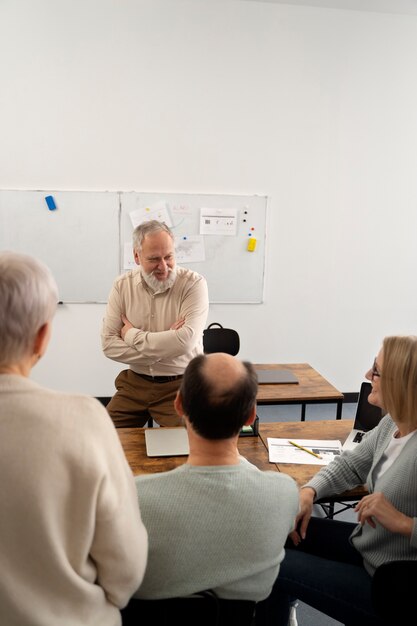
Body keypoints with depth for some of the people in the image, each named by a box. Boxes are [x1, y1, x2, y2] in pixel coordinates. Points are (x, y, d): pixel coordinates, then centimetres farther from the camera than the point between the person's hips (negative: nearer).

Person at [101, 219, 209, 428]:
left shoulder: (193, 283, -13)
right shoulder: (122, 285, -2)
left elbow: (186, 341, -25)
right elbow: (108, 344, -7)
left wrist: (133, 335, -13)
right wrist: (165, 345, -17)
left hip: (180, 385, -3)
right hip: (135, 382, 3)